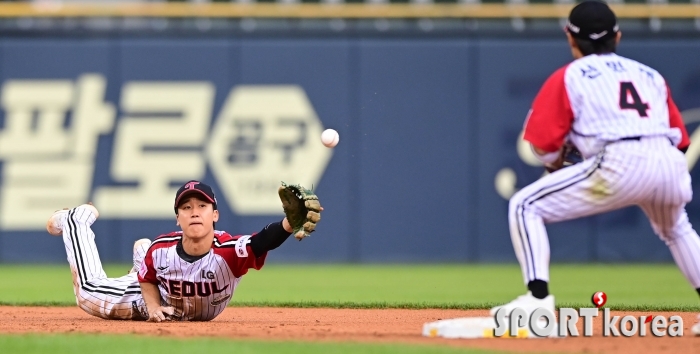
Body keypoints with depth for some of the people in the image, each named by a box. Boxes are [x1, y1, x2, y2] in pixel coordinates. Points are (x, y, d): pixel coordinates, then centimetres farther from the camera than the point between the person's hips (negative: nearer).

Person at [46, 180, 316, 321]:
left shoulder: (228, 251, -45)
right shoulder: (160, 250, -34)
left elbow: (266, 240, -66)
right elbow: (148, 280, -11)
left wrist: (290, 224, -86)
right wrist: (153, 306, -30)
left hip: (200, 317, 1)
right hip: (161, 302, -1)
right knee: (90, 293, 10)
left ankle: (143, 255, 46)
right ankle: (76, 221, 35)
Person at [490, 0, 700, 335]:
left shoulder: (568, 77, 16)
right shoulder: (651, 75, 29)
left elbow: (543, 145, 8)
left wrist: (555, 163, 29)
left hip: (618, 164, -5)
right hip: (671, 165, 5)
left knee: (525, 206, 8)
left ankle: (538, 298, -7)